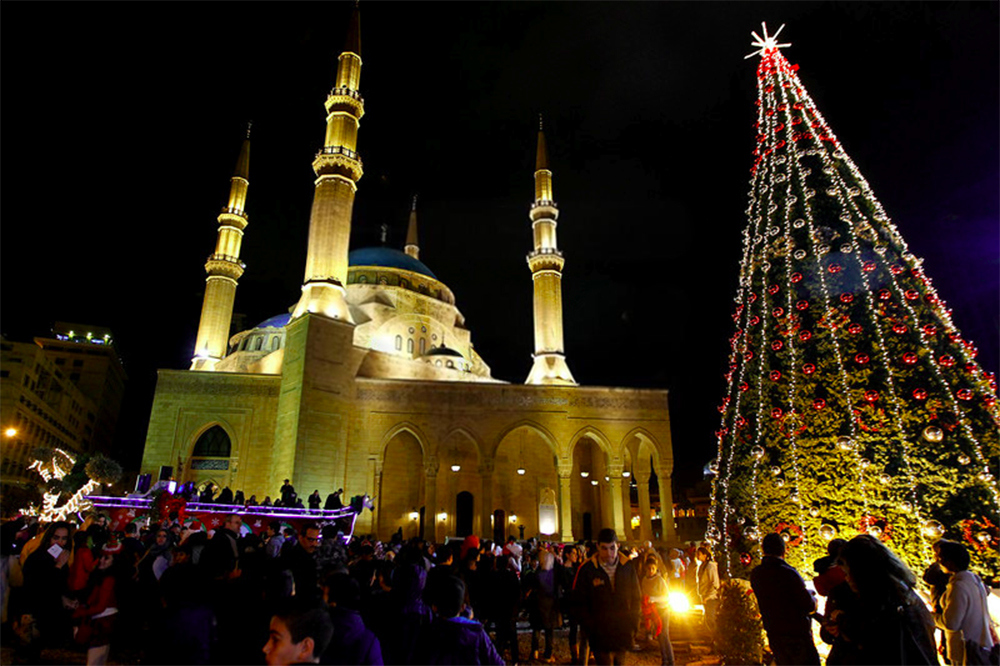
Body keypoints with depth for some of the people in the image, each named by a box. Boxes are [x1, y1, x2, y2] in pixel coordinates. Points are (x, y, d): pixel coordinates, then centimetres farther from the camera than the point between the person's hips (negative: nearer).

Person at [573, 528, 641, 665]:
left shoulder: (628, 567, -1)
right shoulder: (586, 569, -9)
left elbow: (636, 598, 9)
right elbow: (580, 602, -2)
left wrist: (633, 622, -1)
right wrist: (591, 627, -9)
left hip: (622, 633, 3)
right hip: (599, 634, -3)